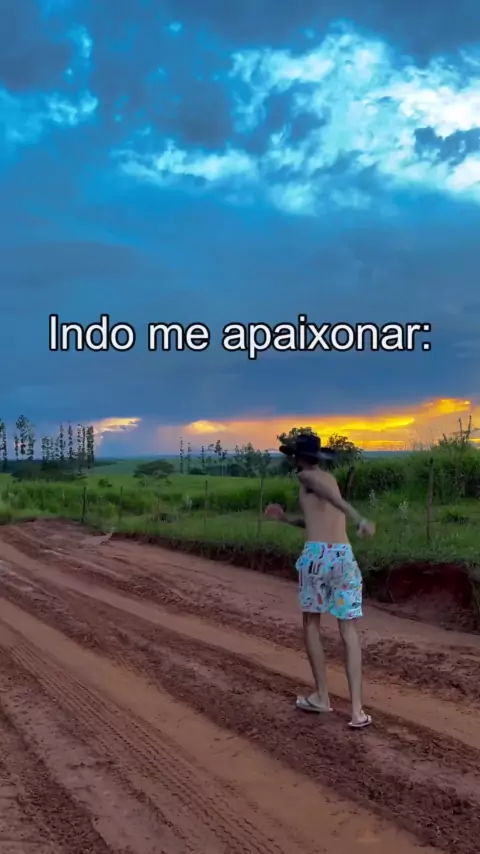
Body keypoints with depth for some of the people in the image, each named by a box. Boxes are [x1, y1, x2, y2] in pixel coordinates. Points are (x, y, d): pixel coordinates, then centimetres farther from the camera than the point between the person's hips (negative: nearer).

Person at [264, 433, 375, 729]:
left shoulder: (306, 476, 3)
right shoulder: (330, 478, 25)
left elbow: (335, 498, -18)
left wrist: (360, 520, -34)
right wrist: (285, 518, 31)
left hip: (316, 555, -5)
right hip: (344, 555, 5)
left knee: (311, 623, 14)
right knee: (349, 632, 3)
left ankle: (322, 696, 18)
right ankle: (357, 709, -5)